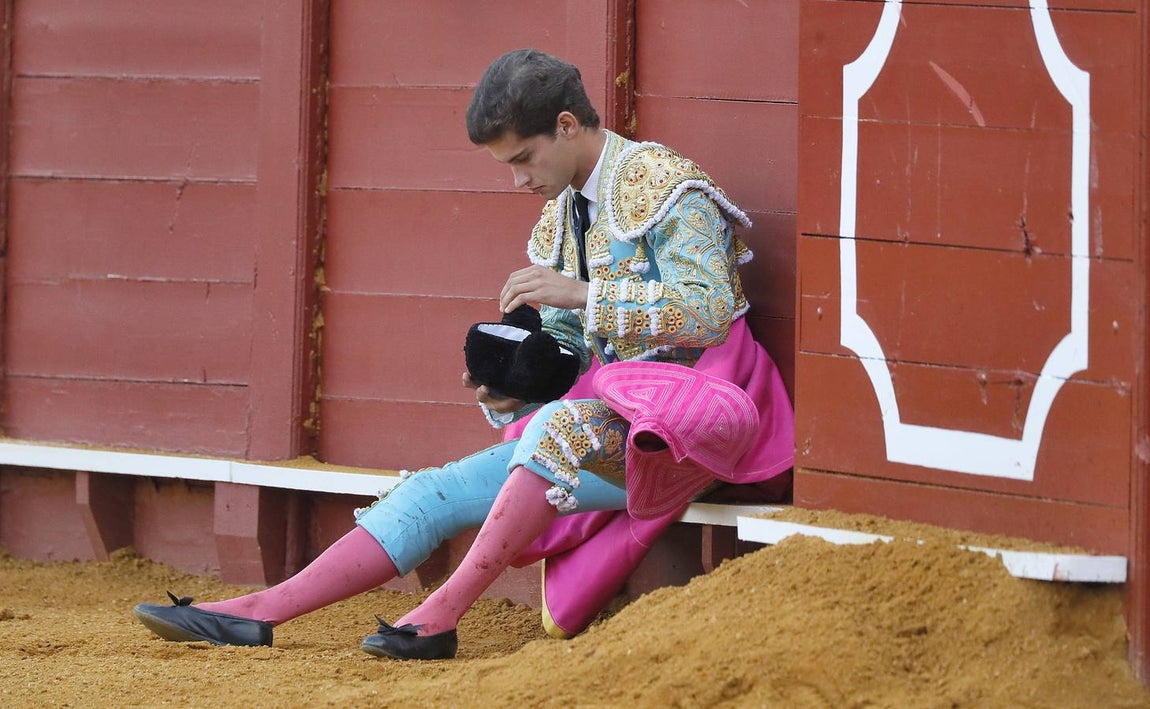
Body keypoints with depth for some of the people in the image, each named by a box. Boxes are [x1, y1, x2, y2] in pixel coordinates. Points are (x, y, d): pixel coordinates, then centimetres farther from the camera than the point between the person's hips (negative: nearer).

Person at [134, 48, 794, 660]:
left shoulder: (664, 186, -9)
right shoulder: (558, 218, 17)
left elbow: (710, 312, -21)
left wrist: (581, 294, -24)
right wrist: (509, 394, -2)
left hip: (675, 419, -8)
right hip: (586, 422, 8)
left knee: (563, 425, -37)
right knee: (438, 492, -3)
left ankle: (442, 615, -36)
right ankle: (256, 614, -10)